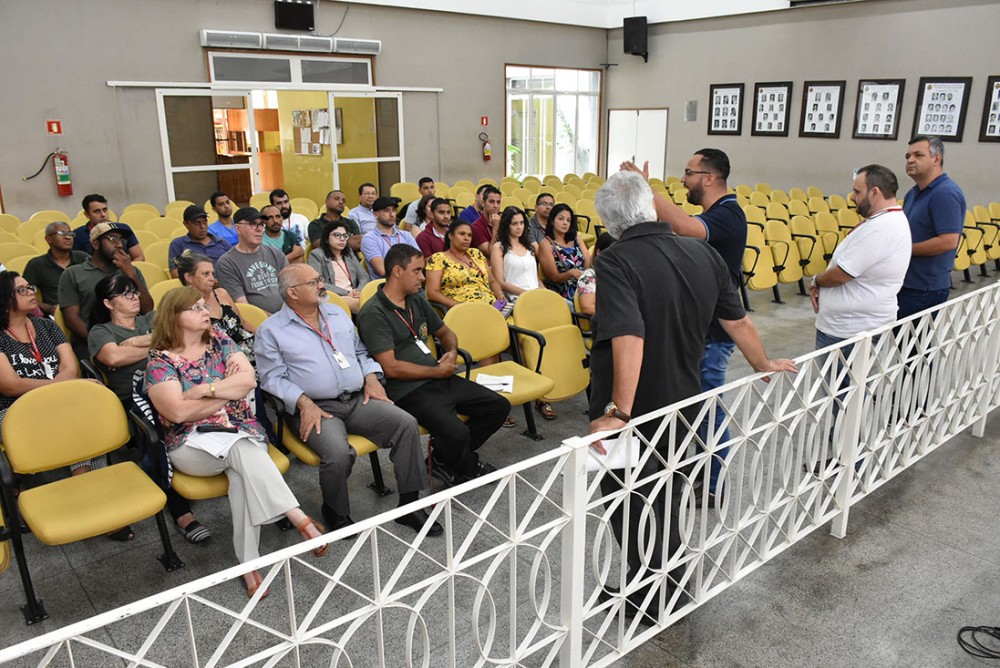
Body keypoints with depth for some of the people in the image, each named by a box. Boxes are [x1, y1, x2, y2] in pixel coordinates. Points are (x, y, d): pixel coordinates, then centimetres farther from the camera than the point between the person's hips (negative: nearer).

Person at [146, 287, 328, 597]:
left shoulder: (219, 341, 10)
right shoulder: (159, 360, -1)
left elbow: (248, 379, -4)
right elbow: (178, 412, -14)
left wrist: (204, 389, -11)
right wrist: (228, 390, -6)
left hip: (242, 429, 3)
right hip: (192, 443, -3)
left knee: (242, 473, -30)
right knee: (243, 452, -34)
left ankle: (249, 564, -30)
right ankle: (301, 519, -37)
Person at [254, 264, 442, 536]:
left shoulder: (338, 314, 20)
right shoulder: (271, 330, 3)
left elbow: (360, 351, 25)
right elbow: (273, 377, -3)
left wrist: (371, 378, 6)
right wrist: (304, 402, -16)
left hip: (358, 400, 5)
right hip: (316, 408, -5)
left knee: (406, 423, -18)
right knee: (339, 453, -33)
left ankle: (409, 504, -6)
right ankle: (336, 513, -1)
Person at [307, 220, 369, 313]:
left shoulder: (349, 253, 23)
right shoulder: (317, 254, 5)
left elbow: (364, 276, 19)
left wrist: (359, 291, -4)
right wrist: (347, 293, -14)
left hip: (353, 296, 5)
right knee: (360, 303, -37)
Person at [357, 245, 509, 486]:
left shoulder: (417, 300, 15)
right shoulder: (373, 313, -11)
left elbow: (445, 333, 30)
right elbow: (391, 368, -18)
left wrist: (452, 353, 6)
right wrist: (438, 371, -10)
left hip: (439, 379, 9)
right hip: (407, 390, -9)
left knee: (498, 406, 1)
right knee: (456, 432, -30)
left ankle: (444, 457, 12)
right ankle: (467, 468, 7)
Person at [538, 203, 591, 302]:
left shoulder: (576, 239, 18)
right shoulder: (546, 244, 3)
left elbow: (588, 265, 12)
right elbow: (554, 277, -1)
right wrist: (570, 273, -20)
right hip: (561, 295, -5)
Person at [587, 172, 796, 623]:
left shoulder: (616, 262, -23)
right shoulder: (703, 255, -3)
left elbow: (629, 338, -36)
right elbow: (737, 320, 6)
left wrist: (618, 411, -34)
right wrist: (763, 365, 22)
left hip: (631, 415, -6)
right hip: (682, 405, 7)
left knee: (632, 510, 14)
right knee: (666, 505, 25)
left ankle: (650, 599, 29)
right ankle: (672, 589, 41)